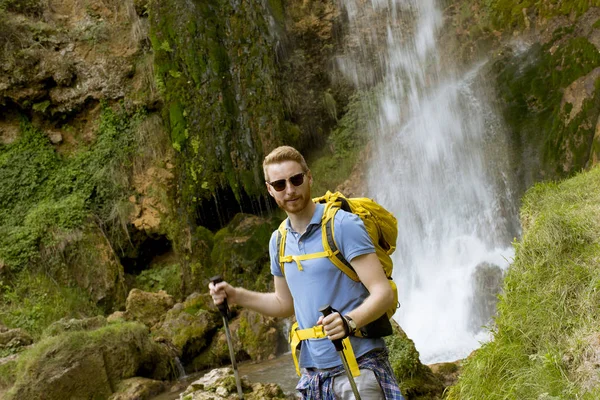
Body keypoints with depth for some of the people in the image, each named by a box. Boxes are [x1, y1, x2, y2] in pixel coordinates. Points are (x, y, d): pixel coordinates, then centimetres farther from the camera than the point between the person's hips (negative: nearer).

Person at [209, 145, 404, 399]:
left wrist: (349, 321, -33)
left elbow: (383, 292, -16)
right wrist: (236, 296, 11)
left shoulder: (343, 225, -11)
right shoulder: (278, 241, 9)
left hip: (358, 366, -6)